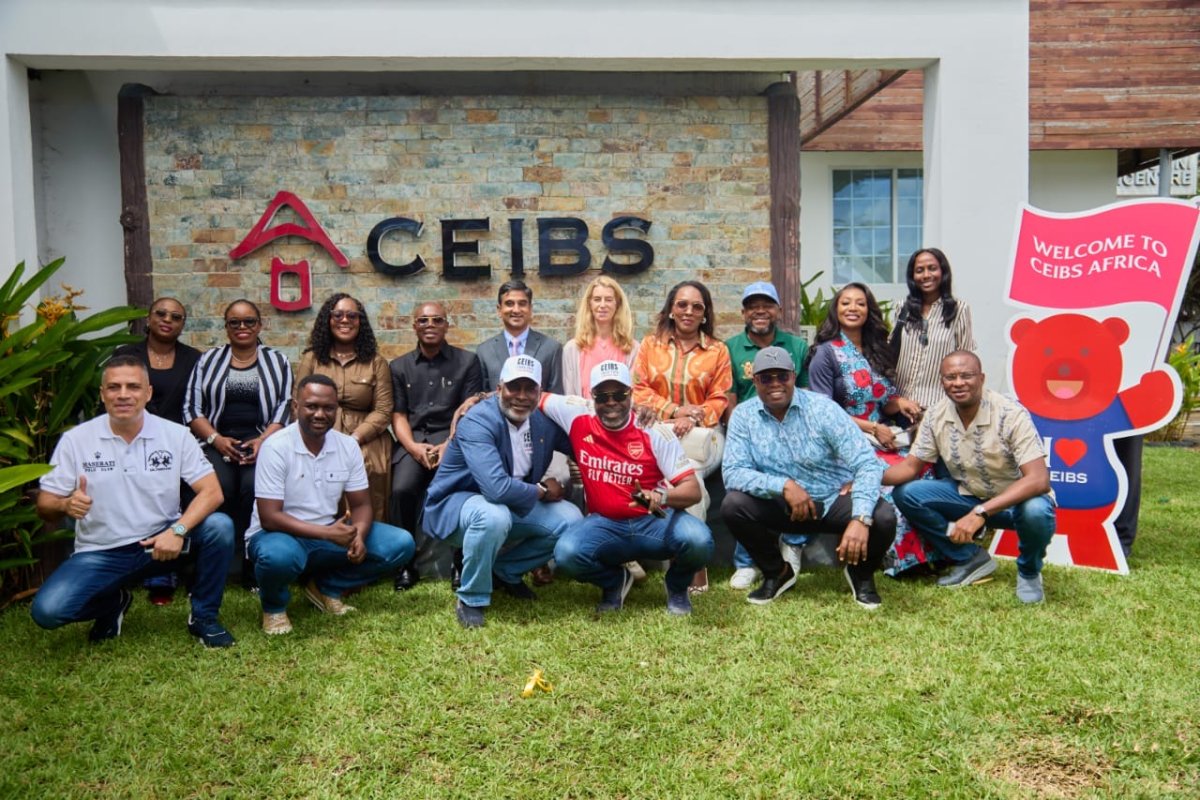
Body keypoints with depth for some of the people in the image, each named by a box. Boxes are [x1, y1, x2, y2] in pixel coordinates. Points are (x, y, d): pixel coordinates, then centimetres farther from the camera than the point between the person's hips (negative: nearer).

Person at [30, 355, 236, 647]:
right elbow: (44, 505, -3)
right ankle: (112, 602, 14)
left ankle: (204, 616, -4)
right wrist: (66, 505, -28)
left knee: (219, 526, -27)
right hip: (100, 554, 1)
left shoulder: (176, 435, -7)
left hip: (162, 542, 0)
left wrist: (178, 530, -30)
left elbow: (211, 492, -13)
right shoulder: (75, 440, -5)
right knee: (47, 610, -23)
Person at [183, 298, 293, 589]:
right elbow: (192, 407, 9)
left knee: (255, 486, -32)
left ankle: (253, 569, -21)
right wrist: (216, 439, -7)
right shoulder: (209, 360, 16)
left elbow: (285, 407, 3)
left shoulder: (278, 361, 13)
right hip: (218, 442, 1)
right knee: (220, 486, -31)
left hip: (262, 441, -1)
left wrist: (263, 440, -13)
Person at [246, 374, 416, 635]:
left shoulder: (348, 446, -2)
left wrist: (358, 536, -22)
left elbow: (361, 505, 1)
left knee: (400, 544, -11)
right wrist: (328, 533, -28)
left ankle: (326, 588, 8)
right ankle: (274, 606, -3)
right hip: (282, 535, -5)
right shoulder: (275, 447, -17)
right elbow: (269, 517, -21)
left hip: (332, 535, 5)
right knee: (278, 555, -41)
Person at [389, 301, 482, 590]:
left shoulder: (467, 362, 8)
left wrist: (450, 445, -14)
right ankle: (406, 563, -10)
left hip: (454, 438, -2)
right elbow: (398, 415, 10)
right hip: (414, 440, 2)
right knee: (402, 490, -28)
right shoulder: (399, 366, 16)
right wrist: (414, 447, -9)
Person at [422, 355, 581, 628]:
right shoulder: (477, 422, -27)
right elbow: (497, 488, -38)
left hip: (517, 503, 7)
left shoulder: (545, 420, -6)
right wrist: (542, 491, -22)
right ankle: (471, 600, -14)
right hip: (457, 503, -7)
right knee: (494, 516, -39)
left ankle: (505, 570, 12)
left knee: (570, 520, -11)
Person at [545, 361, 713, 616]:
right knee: (566, 553, -29)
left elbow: (693, 490, -13)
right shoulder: (578, 418, -4)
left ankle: (677, 588, 8)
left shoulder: (654, 431, -10)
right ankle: (614, 581, 9)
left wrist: (662, 496, -33)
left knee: (697, 540, -32)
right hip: (605, 525, 1)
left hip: (656, 521, -1)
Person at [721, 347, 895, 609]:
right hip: (782, 506, 2)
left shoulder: (822, 408, -15)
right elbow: (732, 472, -15)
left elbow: (866, 463, -21)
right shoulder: (743, 415, -8)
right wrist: (783, 485, -30)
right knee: (732, 505, -24)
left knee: (883, 518, -28)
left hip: (835, 499, -1)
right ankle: (777, 572, 5)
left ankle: (861, 574, 9)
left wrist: (860, 519, -37)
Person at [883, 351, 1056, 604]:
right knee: (906, 494, -14)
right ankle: (971, 559, 4)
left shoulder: (1011, 414, -25)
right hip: (969, 495, 5)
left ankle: (1029, 571, -1)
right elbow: (911, 465, -2)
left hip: (1017, 499, -4)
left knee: (1036, 512, -38)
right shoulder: (936, 416, -10)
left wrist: (980, 513, -42)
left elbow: (1038, 479, -32)